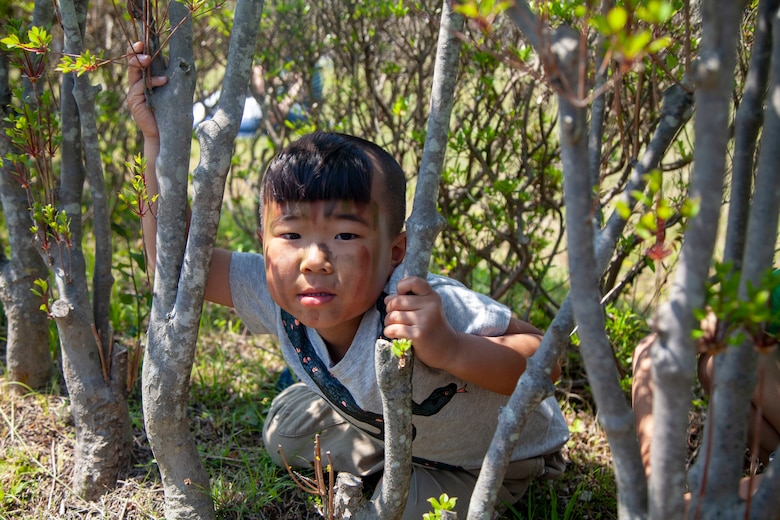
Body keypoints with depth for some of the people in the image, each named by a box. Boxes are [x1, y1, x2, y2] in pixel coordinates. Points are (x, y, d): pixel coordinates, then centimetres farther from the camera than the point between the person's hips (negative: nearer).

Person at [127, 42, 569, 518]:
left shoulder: (433, 309, -45)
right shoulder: (275, 293, -28)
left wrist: (449, 349, -56)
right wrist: (159, 140, -32)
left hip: (500, 454, -5)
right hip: (386, 420, 5)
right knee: (287, 430, 6)